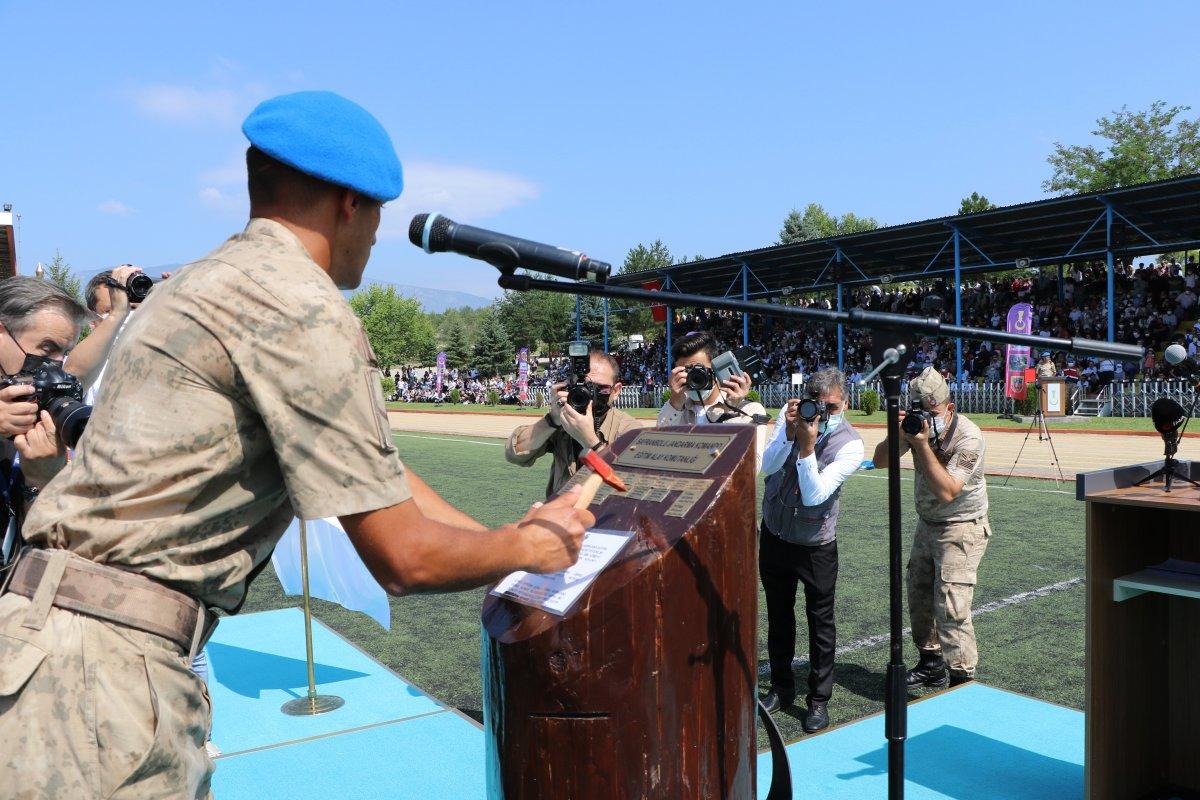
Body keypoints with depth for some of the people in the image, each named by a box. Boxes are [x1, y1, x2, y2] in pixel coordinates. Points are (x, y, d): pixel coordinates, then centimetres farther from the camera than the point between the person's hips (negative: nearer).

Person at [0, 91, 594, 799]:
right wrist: (526, 546, 1)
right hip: (101, 666, -9)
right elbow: (404, 558, -17)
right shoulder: (302, 311, -19)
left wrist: (507, 537, 16)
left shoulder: (220, 278, 12)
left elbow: (373, 470, 15)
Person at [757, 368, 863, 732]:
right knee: (778, 615, 17)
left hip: (815, 545, -3)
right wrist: (788, 433, -31)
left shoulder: (850, 444, -19)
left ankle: (819, 700, 23)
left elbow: (815, 495, -27)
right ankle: (781, 688, 34)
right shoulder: (791, 415, -9)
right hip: (774, 534, 4)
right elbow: (767, 466, -17)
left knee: (821, 623, 6)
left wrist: (806, 447, -35)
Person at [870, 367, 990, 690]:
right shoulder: (916, 424, -6)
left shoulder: (968, 437, -23)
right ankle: (931, 665, 31)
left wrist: (923, 444, -33)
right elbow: (880, 461, -9)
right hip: (927, 524, 7)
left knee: (950, 607, -13)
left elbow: (947, 492, -30)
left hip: (962, 529, -7)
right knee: (918, 596, 14)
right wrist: (899, 435, -26)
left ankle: (962, 681, -1)